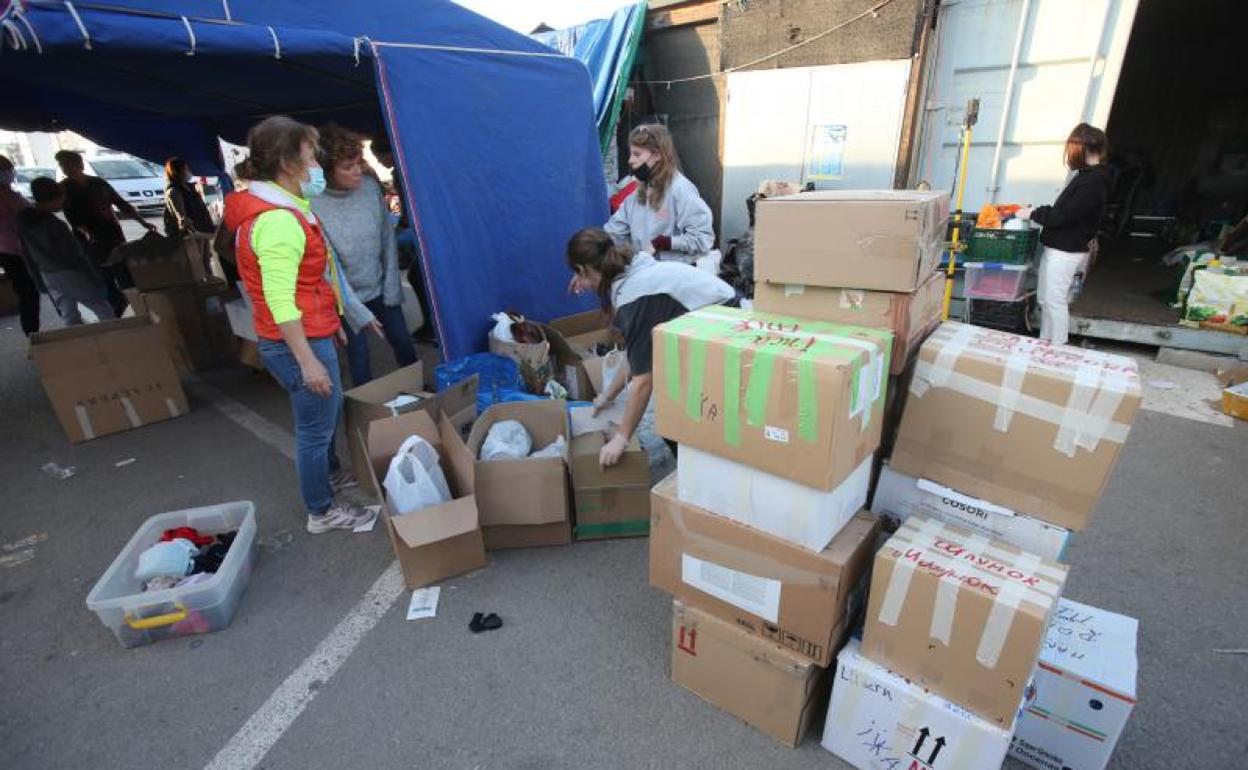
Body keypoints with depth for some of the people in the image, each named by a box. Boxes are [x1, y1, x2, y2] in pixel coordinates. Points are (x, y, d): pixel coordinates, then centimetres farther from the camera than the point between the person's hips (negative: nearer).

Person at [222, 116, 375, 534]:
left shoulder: (280, 210, 11)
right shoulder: (277, 221, -22)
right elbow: (280, 301, -26)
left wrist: (331, 321, 24)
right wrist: (307, 361, -25)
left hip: (311, 333, 11)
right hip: (298, 342, -11)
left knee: (330, 410, 26)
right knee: (315, 426, 4)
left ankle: (331, 472, 48)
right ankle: (322, 512, 22)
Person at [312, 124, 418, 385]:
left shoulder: (371, 186, -10)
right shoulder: (315, 204, -20)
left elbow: (387, 239, -2)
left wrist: (391, 288, -3)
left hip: (381, 289, 4)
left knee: (403, 344, 13)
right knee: (359, 357, 6)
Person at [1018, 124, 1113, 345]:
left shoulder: (1093, 181, -17)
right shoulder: (1089, 175, 13)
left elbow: (1064, 215, -19)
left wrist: (1032, 214, -10)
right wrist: (1036, 211, 9)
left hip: (1065, 252, -10)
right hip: (1059, 247, 10)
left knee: (1055, 301, -3)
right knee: (1045, 299, 16)